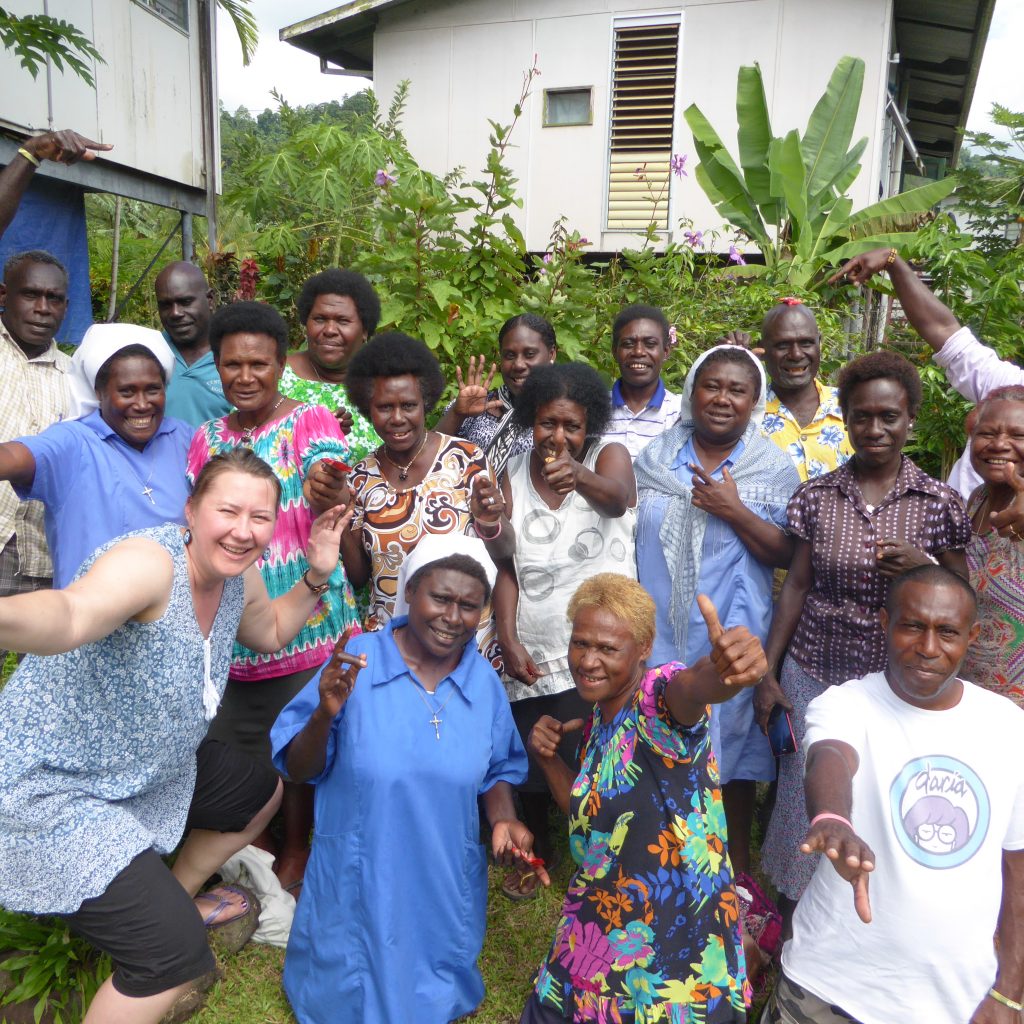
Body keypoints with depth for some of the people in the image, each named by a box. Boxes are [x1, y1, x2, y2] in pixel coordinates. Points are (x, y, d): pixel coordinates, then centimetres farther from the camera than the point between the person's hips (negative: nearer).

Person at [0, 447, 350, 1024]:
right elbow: (71, 616, -53)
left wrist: (317, 576, 1)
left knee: (262, 794, 26)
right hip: (50, 788, -9)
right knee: (176, 955, -16)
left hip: (149, 766, 9)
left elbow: (272, 633, 17)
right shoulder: (149, 563, -31)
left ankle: (176, 898, 45)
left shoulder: (240, 578, -5)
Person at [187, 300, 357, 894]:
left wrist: (326, 500, -43)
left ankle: (295, 857, 28)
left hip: (304, 616, -4)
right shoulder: (209, 437, 8)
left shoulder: (312, 421, -7)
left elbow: (326, 520, -22)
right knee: (238, 739, 13)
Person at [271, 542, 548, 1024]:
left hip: (445, 889, 3)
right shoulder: (355, 663, -17)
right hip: (358, 884, -2)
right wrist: (324, 715, -31)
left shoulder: (484, 681, -5)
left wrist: (503, 821, -12)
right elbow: (298, 770, -12)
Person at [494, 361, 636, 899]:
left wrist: (578, 476, -52)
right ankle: (539, 848, 41)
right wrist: (508, 640, -11)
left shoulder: (609, 455, -5)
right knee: (529, 771, 9)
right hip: (533, 655, 3)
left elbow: (617, 495, -30)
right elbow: (507, 566, 1)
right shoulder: (513, 476, 3)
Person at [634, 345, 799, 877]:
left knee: (731, 747, 12)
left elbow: (787, 555, -7)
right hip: (658, 630, 2)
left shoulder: (774, 469, -3)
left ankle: (737, 867, 35)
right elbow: (625, 536, 9)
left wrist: (734, 510, -21)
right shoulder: (654, 457, 3)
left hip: (732, 634, -1)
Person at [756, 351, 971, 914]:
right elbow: (796, 586, 3)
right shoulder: (816, 496, 0)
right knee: (805, 798, 8)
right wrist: (767, 673, 1)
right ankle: (790, 920, 32)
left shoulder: (940, 503, -3)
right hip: (814, 672, 1)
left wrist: (923, 569, -18)